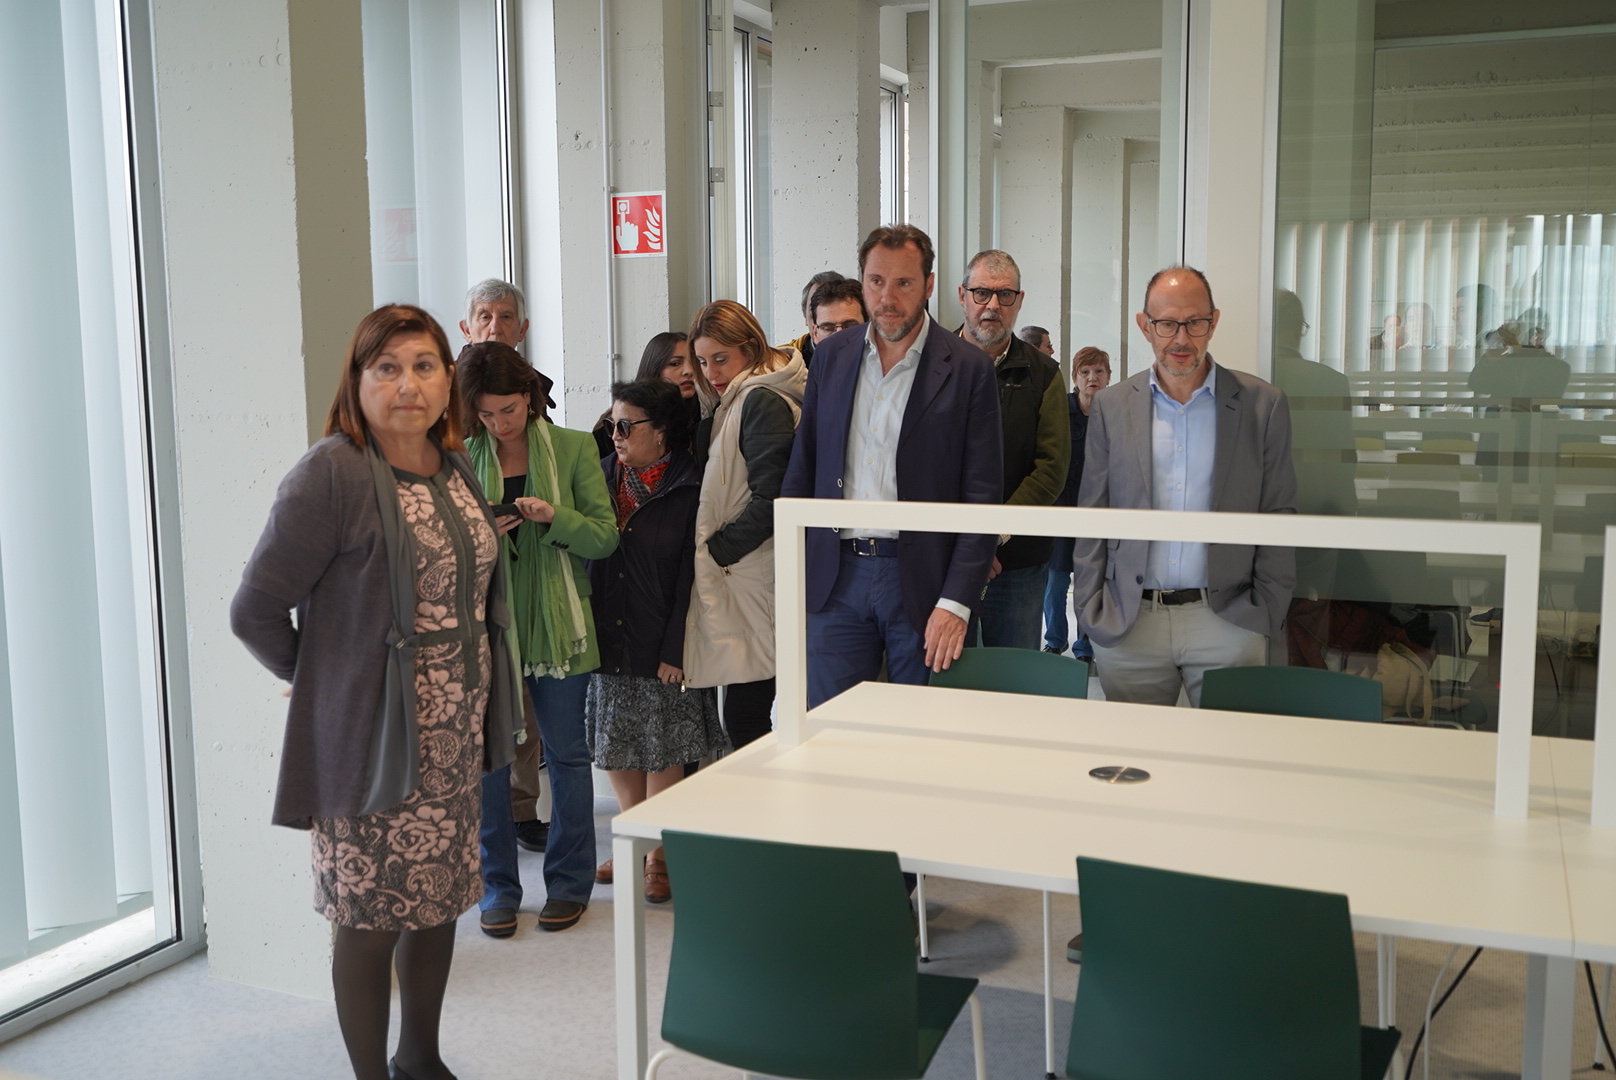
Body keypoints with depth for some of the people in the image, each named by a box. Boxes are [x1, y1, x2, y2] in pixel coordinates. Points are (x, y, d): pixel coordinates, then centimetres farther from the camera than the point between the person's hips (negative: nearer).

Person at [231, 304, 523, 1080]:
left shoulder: (454, 469, 7)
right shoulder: (331, 472, -16)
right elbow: (255, 612, -15)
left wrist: (480, 710, 10)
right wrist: (331, 685, -3)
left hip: (456, 742, 7)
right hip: (372, 744, -7)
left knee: (440, 903, 18)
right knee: (372, 919, 6)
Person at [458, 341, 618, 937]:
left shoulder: (573, 448, 0)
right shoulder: (463, 459, 4)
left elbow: (605, 536, -3)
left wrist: (555, 517, -20)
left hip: (557, 624, -1)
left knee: (566, 752, 6)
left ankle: (569, 882, 21)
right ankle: (498, 885, 20)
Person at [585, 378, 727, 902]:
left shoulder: (690, 489, -7)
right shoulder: (603, 476, 6)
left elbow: (690, 577, -10)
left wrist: (675, 651, -13)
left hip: (662, 647, -5)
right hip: (608, 641, 5)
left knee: (663, 752, 5)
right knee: (614, 748, 13)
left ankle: (659, 855, 19)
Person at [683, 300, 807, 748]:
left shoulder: (762, 401, -12)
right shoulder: (731, 403, 19)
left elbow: (769, 499, -18)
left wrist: (717, 549, -11)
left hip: (753, 577, -10)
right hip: (736, 575, 10)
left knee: (744, 720, -8)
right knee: (744, 716, 12)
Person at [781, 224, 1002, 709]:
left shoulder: (968, 368, -3)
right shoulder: (832, 355, 8)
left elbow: (983, 496, -6)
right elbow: (803, 468, 13)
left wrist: (956, 602, -14)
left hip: (922, 579, -3)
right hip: (836, 578, 3)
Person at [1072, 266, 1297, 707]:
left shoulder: (1262, 405, 2)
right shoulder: (1111, 406, 6)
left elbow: (1278, 518, 4)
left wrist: (1266, 617, -2)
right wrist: (1089, 612, 1)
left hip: (1227, 624, -1)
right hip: (1126, 626, 1)